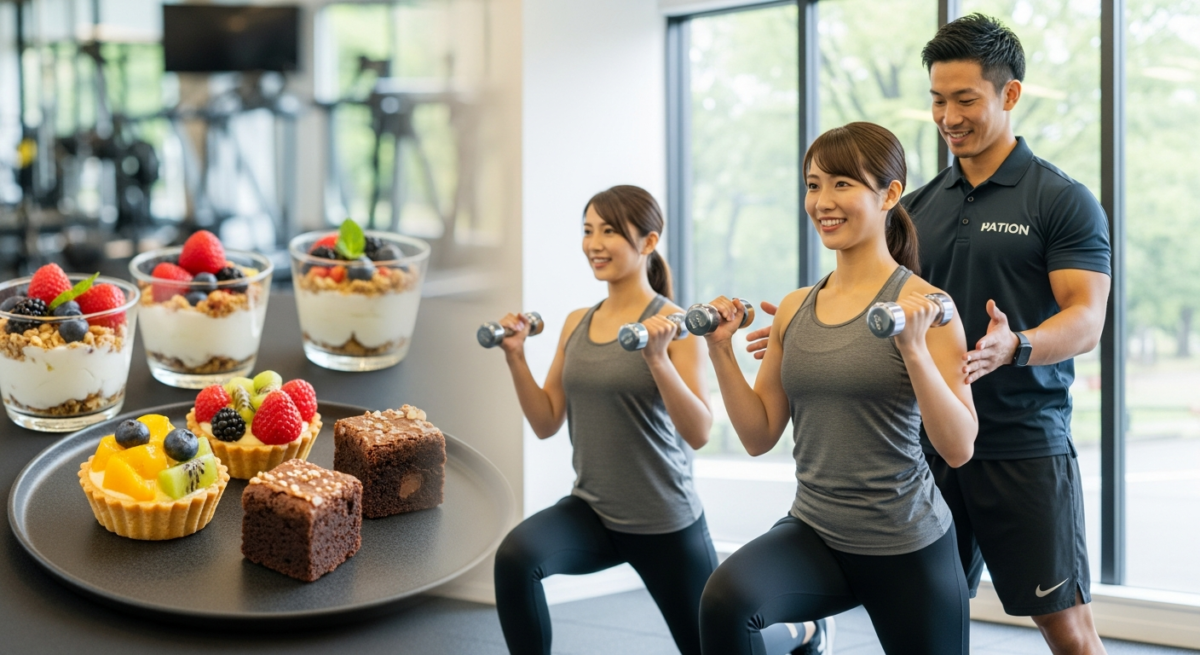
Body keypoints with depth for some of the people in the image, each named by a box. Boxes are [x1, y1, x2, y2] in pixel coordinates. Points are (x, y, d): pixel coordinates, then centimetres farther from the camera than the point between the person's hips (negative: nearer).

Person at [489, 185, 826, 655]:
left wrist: (656, 358, -32)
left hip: (665, 523, -4)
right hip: (590, 511, 5)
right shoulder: (576, 323, 4)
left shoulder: (673, 324, -14)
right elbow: (546, 423, 7)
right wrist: (516, 358, -6)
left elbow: (698, 435, -21)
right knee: (515, 556, -27)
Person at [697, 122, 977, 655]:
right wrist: (721, 351, -2)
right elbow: (759, 436, 8)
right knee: (724, 599, -27)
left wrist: (913, 348, -26)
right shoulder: (794, 309, 5)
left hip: (907, 545, -3)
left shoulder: (919, 304, -9)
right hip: (814, 532, 3)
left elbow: (959, 448, -15)